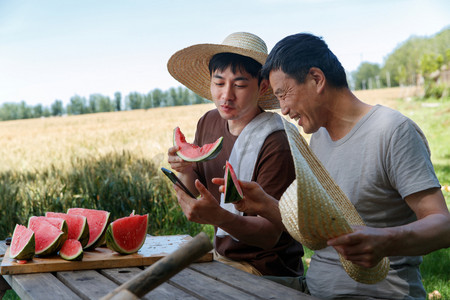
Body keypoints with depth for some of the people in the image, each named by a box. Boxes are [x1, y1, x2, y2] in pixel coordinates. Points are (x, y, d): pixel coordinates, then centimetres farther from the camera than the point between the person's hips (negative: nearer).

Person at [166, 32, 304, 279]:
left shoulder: (276, 146, -23)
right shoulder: (208, 123, 1)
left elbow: (270, 234, -22)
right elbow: (194, 192, 11)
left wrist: (218, 217, -40)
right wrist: (184, 171, -12)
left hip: (265, 270, -7)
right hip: (221, 256, 7)